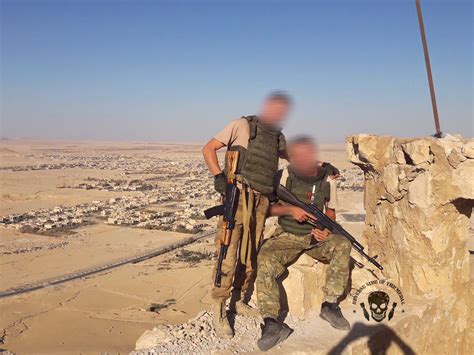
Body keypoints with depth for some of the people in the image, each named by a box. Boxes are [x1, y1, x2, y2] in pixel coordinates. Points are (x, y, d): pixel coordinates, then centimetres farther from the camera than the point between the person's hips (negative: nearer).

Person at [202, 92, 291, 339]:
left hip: (261, 202, 6)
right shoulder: (242, 126, 2)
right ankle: (219, 310, 3)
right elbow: (208, 148, 1)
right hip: (238, 197, -6)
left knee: (251, 256, 11)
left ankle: (239, 300, 28)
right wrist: (218, 175, -14)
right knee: (229, 254, -9)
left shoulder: (278, 138, 18)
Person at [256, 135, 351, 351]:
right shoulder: (285, 175, -8)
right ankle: (272, 323, -28)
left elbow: (330, 210, 13)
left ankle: (330, 305, -16)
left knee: (342, 245, -27)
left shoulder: (327, 179, -1)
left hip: (316, 236, 2)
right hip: (287, 236, -1)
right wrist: (290, 209, -19)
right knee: (265, 258, -30)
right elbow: (268, 207, -1)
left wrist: (326, 230, -7)